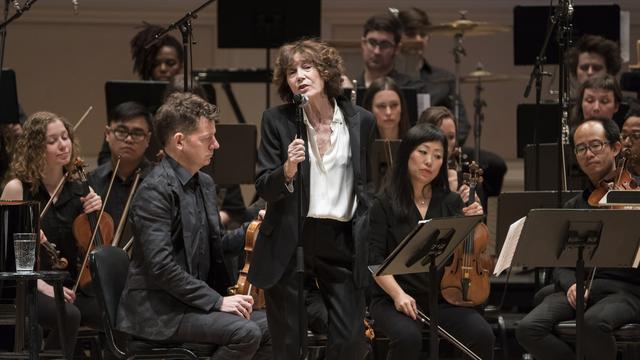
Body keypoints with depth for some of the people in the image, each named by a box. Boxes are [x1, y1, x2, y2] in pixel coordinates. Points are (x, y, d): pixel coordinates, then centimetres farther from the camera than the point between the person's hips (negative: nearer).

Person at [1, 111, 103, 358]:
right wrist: (42, 285, -17)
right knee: (69, 317, -36)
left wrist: (93, 215, -2)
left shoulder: (78, 190, 9)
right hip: (30, 289, -4)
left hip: (71, 288, 4)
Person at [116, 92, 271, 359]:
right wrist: (216, 301, -21)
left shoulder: (204, 184, 14)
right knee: (245, 333, -25)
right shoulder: (155, 190, -16)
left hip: (193, 303, 9)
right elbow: (161, 266, -23)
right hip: (158, 312, -9)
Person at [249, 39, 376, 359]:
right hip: (289, 241, -1)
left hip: (343, 240, 1)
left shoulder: (361, 121, 3)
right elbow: (263, 189, -4)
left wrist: (363, 230, 3)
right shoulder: (277, 120, -1)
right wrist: (287, 171, -24)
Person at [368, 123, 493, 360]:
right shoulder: (385, 203, 0)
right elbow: (375, 259, -7)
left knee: (482, 335, -25)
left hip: (443, 298, 3)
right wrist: (398, 294, -21)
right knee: (408, 337, -36)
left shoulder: (451, 202, 10)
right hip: (394, 299, -3)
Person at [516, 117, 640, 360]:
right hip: (579, 289, 4)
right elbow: (561, 263, 15)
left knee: (594, 323, -38)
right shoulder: (573, 207, 22)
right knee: (528, 329, -23)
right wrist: (570, 284, -8)